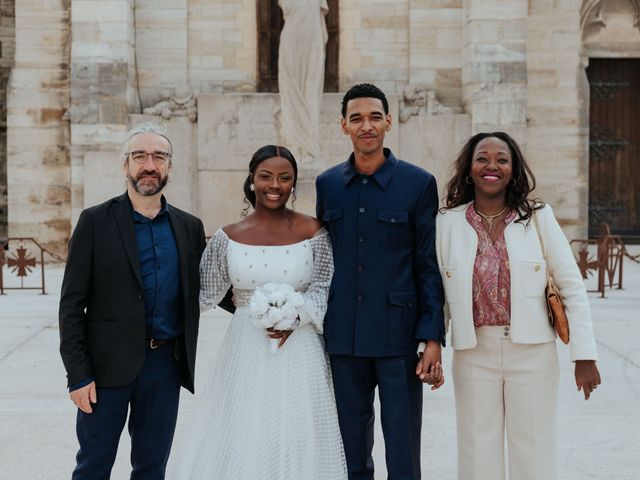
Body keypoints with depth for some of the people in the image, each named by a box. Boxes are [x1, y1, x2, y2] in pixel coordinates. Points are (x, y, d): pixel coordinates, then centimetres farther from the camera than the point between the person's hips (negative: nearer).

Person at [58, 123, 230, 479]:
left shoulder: (190, 227, 7)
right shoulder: (96, 222, -3)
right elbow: (72, 304, -5)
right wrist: (78, 375, -10)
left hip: (166, 365, 3)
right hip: (108, 365, -3)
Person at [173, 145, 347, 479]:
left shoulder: (312, 232, -1)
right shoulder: (228, 238, 2)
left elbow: (325, 288, 2)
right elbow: (203, 294, 10)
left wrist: (296, 314, -14)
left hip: (299, 353, -1)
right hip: (246, 353, 1)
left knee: (296, 439, 4)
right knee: (240, 443, 3)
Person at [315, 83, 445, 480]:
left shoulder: (419, 183, -2)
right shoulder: (327, 184, 8)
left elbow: (430, 266, -3)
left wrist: (433, 340, -9)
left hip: (398, 338, -3)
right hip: (342, 340, 3)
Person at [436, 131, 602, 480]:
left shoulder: (538, 217, -1)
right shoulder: (447, 223, 2)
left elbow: (572, 287, -1)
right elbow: (438, 294, 6)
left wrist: (584, 355, -5)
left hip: (532, 352, -1)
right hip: (474, 355, 1)